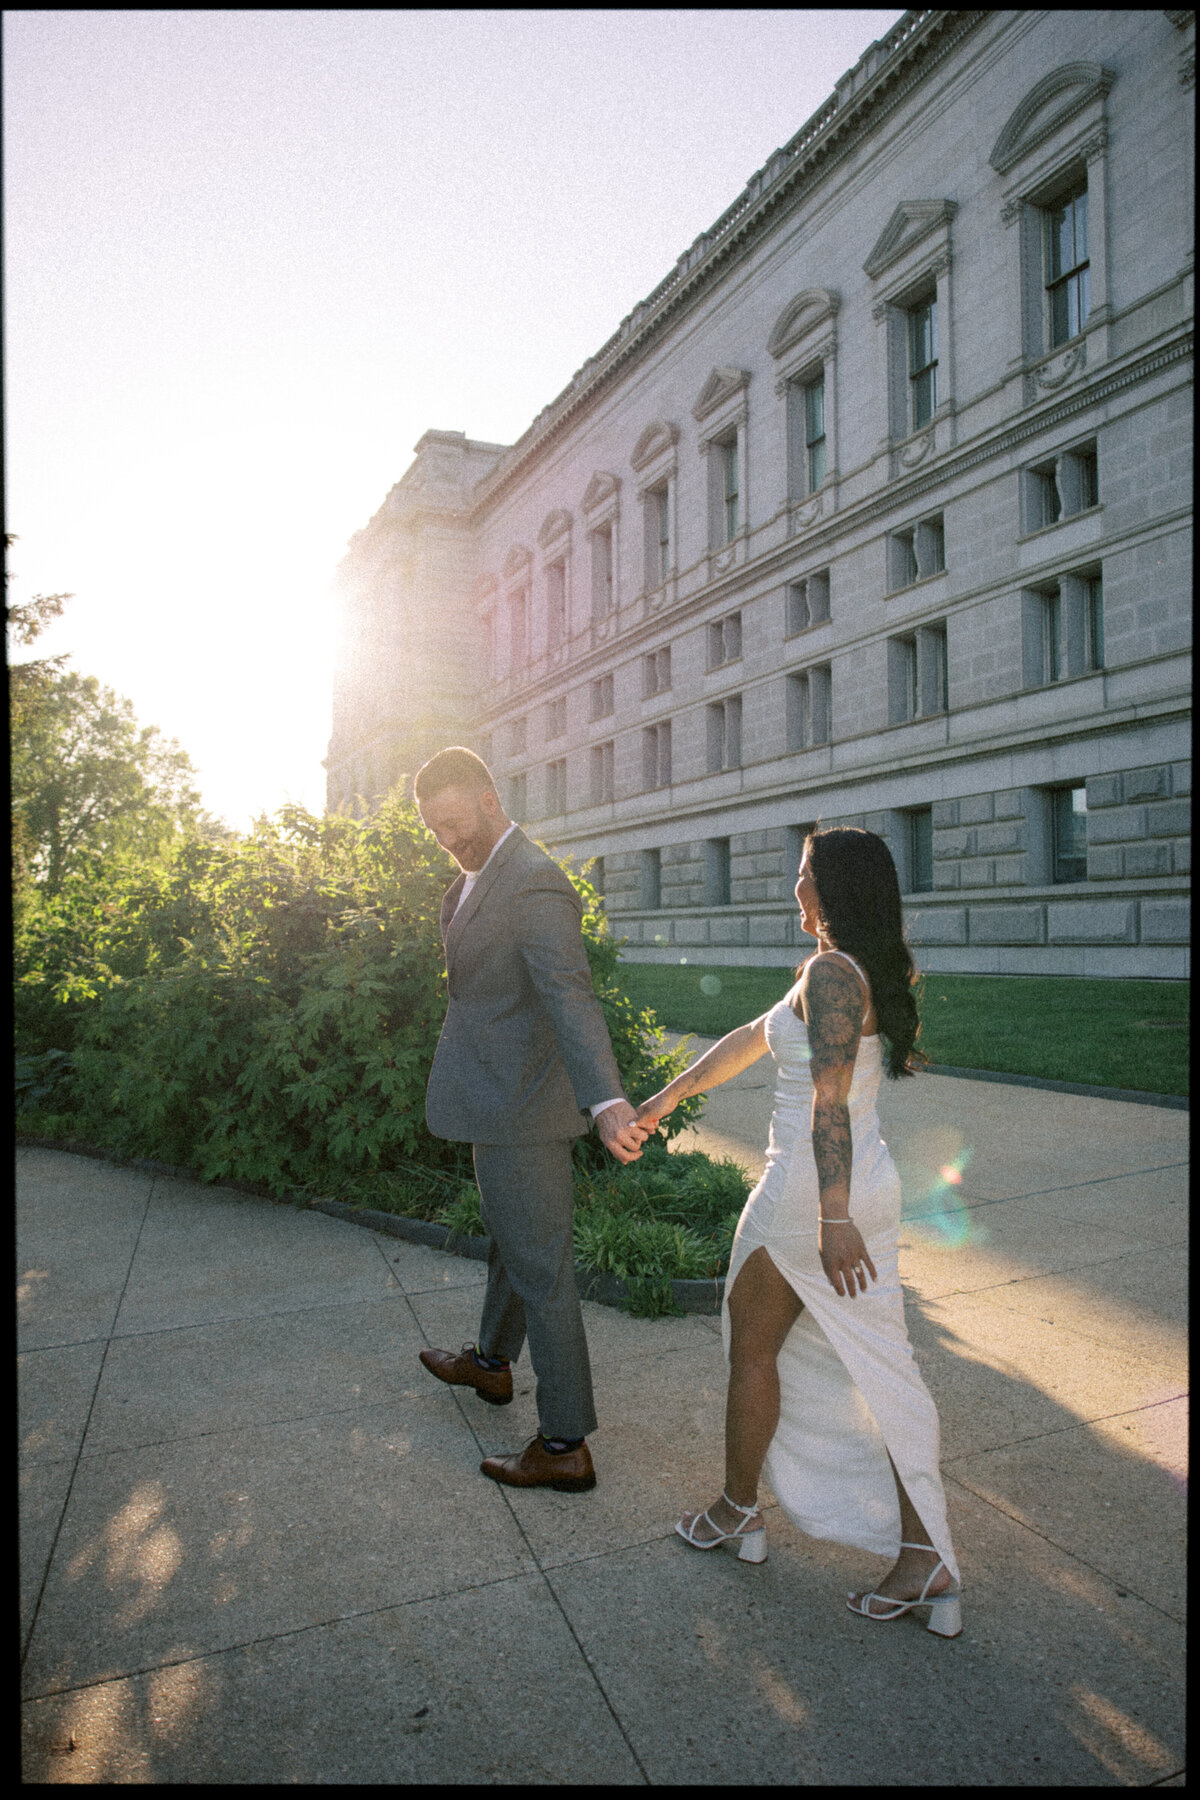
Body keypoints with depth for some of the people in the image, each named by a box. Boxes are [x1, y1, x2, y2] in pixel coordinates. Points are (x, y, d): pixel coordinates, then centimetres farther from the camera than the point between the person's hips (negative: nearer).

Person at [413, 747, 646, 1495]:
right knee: (511, 1237, 27)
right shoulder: (480, 875, 9)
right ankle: (492, 1362, 50)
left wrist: (608, 1102, -49)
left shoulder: (534, 885, -24)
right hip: (500, 1098, 10)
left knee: (540, 1269, 1)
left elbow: (570, 993, -38)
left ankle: (566, 1446, 17)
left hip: (522, 1107, -10)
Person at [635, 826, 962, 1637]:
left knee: (753, 1349, 13)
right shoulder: (870, 971, 12)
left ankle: (738, 1509, 33)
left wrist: (833, 1218, -28)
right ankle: (925, 1557, 17)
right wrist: (674, 1091, 25)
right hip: (872, 1184, 9)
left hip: (811, 1191, -9)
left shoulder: (830, 972, -18)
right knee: (873, 1364, 12)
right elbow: (754, 1036, 18)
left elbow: (829, 1100, -26)